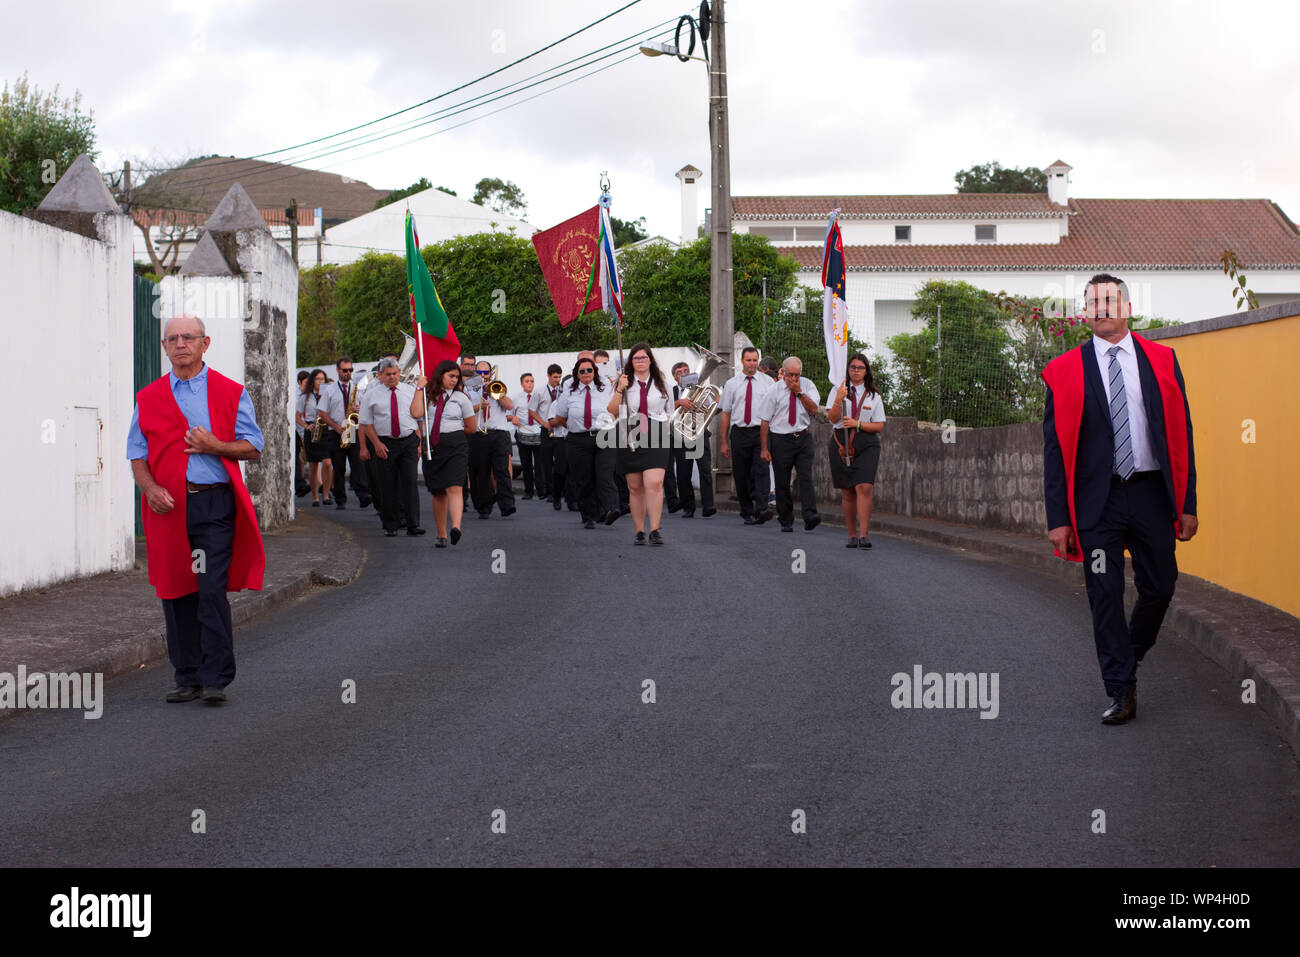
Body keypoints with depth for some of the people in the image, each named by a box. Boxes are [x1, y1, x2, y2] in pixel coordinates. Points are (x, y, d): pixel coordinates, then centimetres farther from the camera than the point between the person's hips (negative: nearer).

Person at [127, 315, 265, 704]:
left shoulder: (230, 393, 6)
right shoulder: (148, 398, 12)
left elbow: (254, 447, 5)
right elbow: (137, 453, 12)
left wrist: (215, 446, -12)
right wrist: (149, 487, -7)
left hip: (213, 502, -3)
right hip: (167, 506, 3)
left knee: (212, 591, -11)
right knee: (175, 592, 6)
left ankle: (215, 679, -6)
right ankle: (188, 678, 16)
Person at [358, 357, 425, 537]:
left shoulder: (411, 391, 7)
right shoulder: (371, 395, 4)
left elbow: (419, 417, 8)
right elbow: (366, 423, 3)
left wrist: (419, 442, 0)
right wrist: (377, 443, -7)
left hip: (409, 441, 0)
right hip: (385, 444, 0)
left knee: (409, 482, -8)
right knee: (389, 485, 3)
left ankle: (413, 525, -9)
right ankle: (390, 526, 13)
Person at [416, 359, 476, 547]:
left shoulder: (461, 397, 7)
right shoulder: (428, 395, 10)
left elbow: (471, 427, 10)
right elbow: (417, 413, -10)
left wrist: (451, 430, 11)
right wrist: (419, 389, -3)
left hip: (456, 446, -2)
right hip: (432, 447, 2)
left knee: (454, 488, -19)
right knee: (438, 492, 7)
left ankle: (456, 527, -35)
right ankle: (441, 535, 13)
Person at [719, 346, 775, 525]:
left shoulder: (767, 382, 6)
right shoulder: (731, 384, 8)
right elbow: (725, 413, 9)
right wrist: (724, 442, 6)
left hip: (761, 431, -1)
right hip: (739, 433, 2)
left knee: (761, 471, -15)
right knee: (741, 475, 4)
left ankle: (761, 510, -24)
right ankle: (747, 513, 15)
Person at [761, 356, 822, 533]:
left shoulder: (808, 385, 4)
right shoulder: (775, 390, -1)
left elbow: (814, 409, -6)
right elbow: (765, 421, -1)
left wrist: (799, 392, -13)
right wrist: (764, 448, -5)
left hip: (803, 438, 1)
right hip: (780, 439, 0)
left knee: (806, 478, -13)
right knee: (782, 483, 3)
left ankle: (810, 517, -21)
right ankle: (786, 522, 12)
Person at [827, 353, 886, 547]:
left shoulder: (874, 396, 8)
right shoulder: (838, 390, 7)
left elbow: (879, 426, 5)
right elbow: (832, 418, -4)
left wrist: (857, 424, -10)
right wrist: (839, 400, -20)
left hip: (866, 445, -1)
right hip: (841, 443, 1)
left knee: (864, 488, -16)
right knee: (847, 492, 5)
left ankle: (863, 535, -19)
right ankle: (852, 535, 14)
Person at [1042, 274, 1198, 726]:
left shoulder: (1162, 361, 6)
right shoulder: (1065, 372, 1)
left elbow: (1181, 434, 6)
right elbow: (1055, 448, 0)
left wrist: (1187, 503, 0)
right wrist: (1058, 518, -5)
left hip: (1152, 494, 2)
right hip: (1097, 499, -2)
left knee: (1160, 587, 8)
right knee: (1105, 596, -1)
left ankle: (1129, 657, 35)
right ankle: (1121, 691, 7)